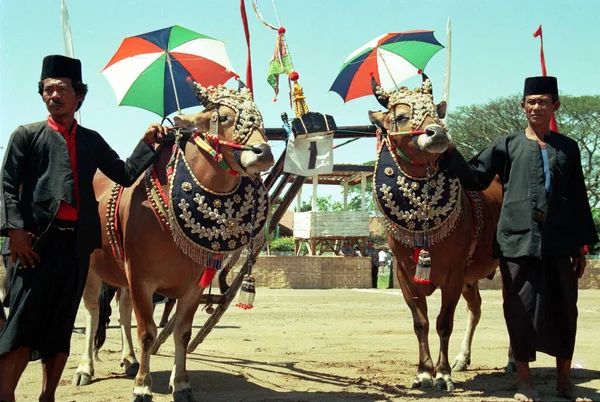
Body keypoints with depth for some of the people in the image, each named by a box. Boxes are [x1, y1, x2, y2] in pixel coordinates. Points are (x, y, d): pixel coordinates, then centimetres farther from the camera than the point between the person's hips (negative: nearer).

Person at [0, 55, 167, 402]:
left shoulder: (92, 140, 17)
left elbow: (126, 174, 16)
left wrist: (148, 143, 8)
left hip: (78, 243, 4)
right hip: (38, 240, -3)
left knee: (62, 325, 9)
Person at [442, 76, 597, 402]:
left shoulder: (567, 148, 13)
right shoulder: (506, 145, 9)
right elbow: (476, 179, 5)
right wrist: (451, 152, -8)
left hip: (559, 242, 2)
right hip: (518, 239, -2)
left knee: (564, 308, 7)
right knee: (521, 308, 1)